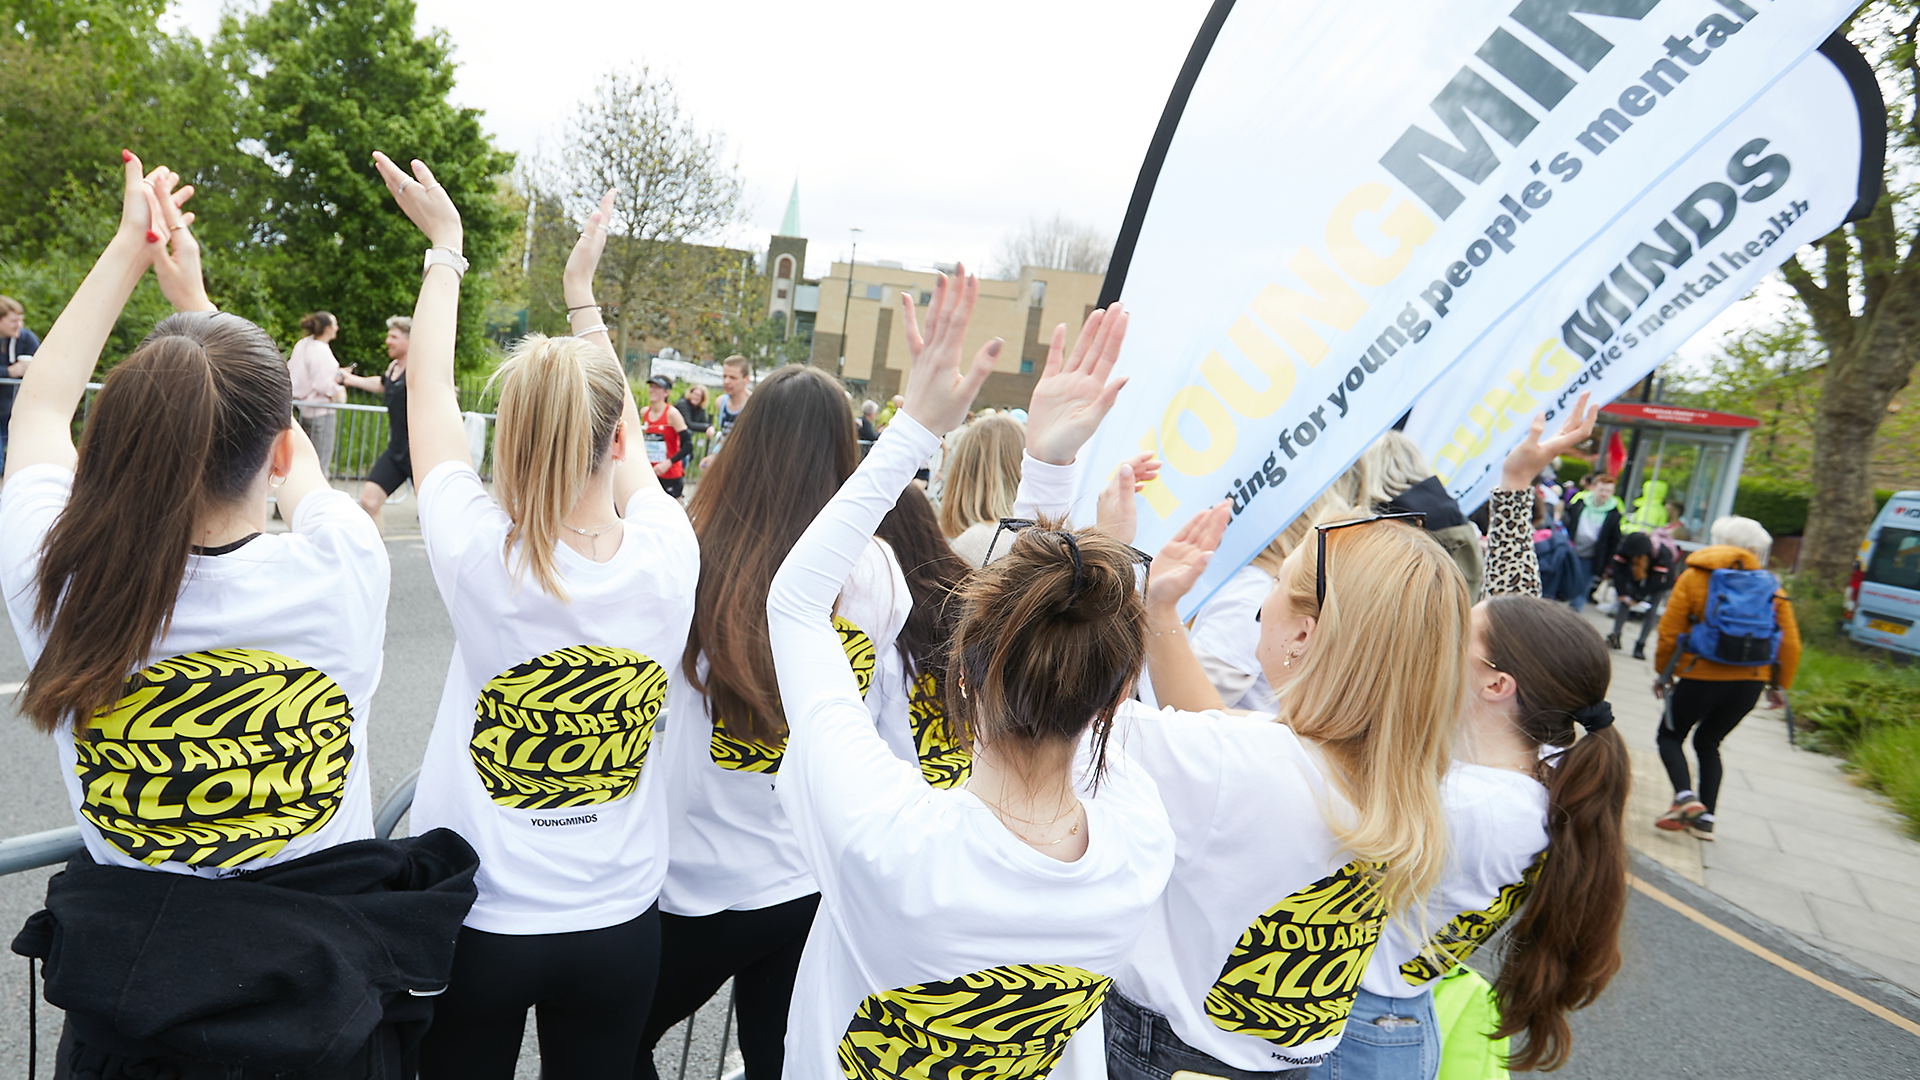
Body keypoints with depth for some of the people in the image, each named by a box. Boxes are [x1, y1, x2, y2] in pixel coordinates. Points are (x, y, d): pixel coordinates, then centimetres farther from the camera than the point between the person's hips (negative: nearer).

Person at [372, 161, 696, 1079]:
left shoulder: (480, 562, -21)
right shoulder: (667, 559, -16)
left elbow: (428, 394, -4)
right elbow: (617, 434, 5)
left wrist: (444, 246, 10)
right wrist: (583, 291, 16)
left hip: (476, 925, -1)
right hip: (618, 926, 2)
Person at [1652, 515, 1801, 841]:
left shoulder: (1694, 577, -2)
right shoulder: (1771, 586, 8)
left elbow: (1669, 631, -4)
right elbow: (1790, 643, 8)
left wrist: (1663, 672, 8)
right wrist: (1780, 686, 18)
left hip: (1702, 678, -4)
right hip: (1751, 683, 4)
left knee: (1670, 736, 12)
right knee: (1708, 743, 19)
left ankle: (1685, 796, -12)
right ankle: (1705, 818, 15)